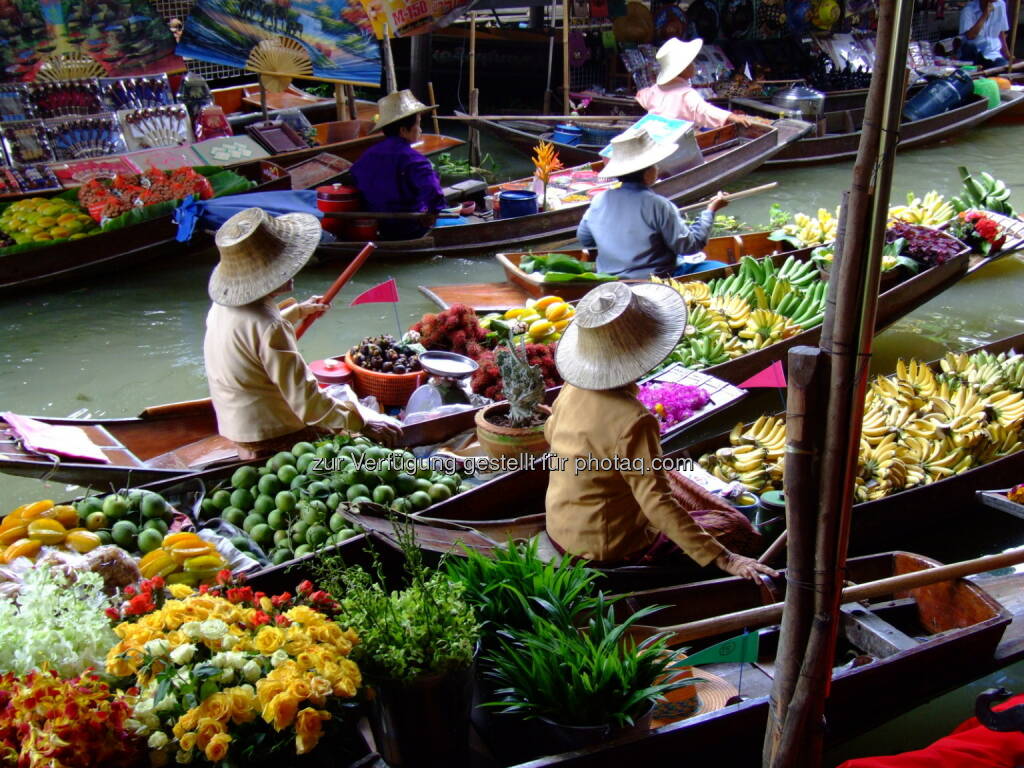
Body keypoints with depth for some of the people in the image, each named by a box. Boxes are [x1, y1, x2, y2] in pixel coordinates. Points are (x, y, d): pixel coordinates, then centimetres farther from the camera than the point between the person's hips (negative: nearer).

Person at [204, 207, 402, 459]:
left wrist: (297, 311, 38)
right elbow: (307, 402, -27)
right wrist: (362, 425, -20)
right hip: (274, 442, -10)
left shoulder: (224, 307, 1)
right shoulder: (268, 327, -29)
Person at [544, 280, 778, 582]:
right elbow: (657, 503, -31)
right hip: (610, 550, -8)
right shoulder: (633, 421, -30)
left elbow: (551, 432, 15)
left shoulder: (572, 390, -7)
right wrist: (723, 560, -30)